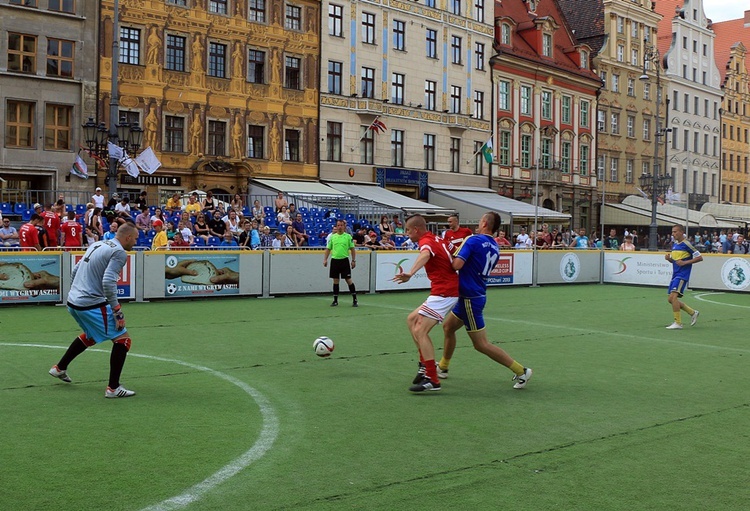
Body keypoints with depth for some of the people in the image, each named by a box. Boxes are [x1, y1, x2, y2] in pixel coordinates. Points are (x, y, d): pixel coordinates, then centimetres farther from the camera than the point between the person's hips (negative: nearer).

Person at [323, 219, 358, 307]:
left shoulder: (348, 236, 2)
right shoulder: (332, 237, 7)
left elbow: (352, 249, 3)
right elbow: (328, 249, 10)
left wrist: (353, 260, -3)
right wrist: (325, 259, 0)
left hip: (344, 260, -2)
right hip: (334, 260, 2)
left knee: (349, 280, -4)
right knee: (336, 281, 6)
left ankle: (355, 300, 4)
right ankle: (335, 300, 13)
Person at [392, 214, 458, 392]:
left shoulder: (426, 241, -13)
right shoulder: (438, 240, 14)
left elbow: (425, 254, -38)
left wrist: (410, 273, -55)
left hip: (443, 293, -10)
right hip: (448, 290, 10)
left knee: (420, 331, -13)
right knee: (412, 319, 18)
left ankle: (432, 379, -15)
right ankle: (425, 364, 18)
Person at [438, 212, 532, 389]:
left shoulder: (473, 240, -18)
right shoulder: (495, 248, 7)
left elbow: (457, 265, -28)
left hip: (471, 298, -9)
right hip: (470, 296, 9)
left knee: (481, 344, -4)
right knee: (448, 326, 23)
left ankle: (521, 371, -2)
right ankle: (443, 368, 35)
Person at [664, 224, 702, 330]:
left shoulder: (686, 244, -9)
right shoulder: (674, 245, 14)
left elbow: (699, 257, -9)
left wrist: (685, 262, -17)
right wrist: (668, 258, 2)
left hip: (682, 275, -9)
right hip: (675, 274, 9)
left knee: (673, 296, -20)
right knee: (670, 299, 9)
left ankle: (678, 323, -13)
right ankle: (693, 313, 25)